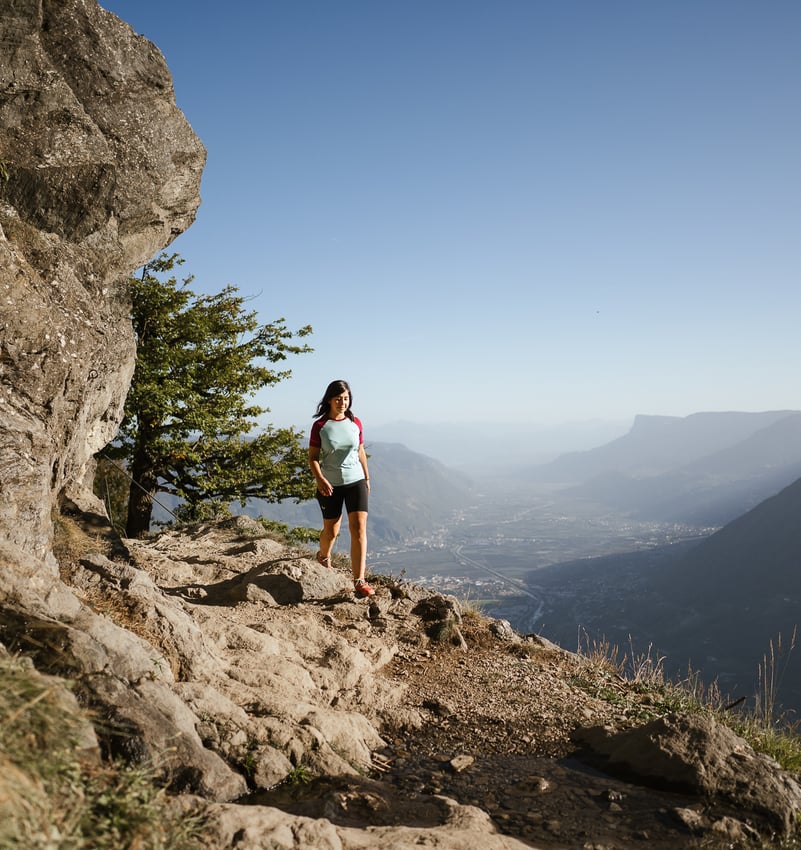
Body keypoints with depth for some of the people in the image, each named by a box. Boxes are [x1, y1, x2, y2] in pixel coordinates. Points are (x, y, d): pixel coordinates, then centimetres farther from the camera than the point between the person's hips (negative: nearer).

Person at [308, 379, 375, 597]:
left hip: (356, 481, 2)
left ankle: (359, 581, -11)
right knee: (331, 530, 13)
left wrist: (367, 478, 16)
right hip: (330, 485, -2)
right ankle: (324, 557, 48)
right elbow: (312, 457, -7)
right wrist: (319, 479, -22)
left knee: (359, 528, -11)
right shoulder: (320, 426, -7)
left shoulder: (355, 423, 2)